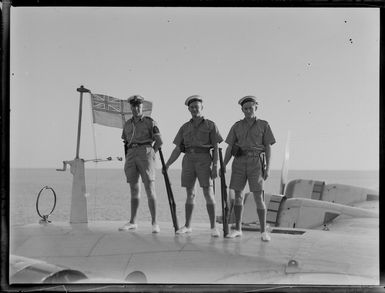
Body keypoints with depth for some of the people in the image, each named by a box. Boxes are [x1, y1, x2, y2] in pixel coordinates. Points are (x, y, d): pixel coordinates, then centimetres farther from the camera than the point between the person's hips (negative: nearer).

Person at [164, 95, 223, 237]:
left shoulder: (210, 125, 3)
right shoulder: (185, 127, 12)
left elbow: (216, 148, -2)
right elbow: (177, 149, 12)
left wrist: (215, 166, -11)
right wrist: (167, 165, 3)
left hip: (204, 160, -3)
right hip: (188, 160, 3)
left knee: (208, 193, -11)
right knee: (190, 194, 4)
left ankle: (213, 227, -7)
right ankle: (187, 226, 12)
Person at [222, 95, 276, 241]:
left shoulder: (263, 125, 3)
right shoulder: (237, 126, 9)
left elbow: (268, 147, 1)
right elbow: (230, 147, 7)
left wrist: (268, 168, -7)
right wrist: (223, 165, -3)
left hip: (256, 163, -3)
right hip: (239, 162, 3)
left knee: (258, 197, -9)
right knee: (237, 195, 1)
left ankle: (263, 231, -2)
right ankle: (238, 229, 11)